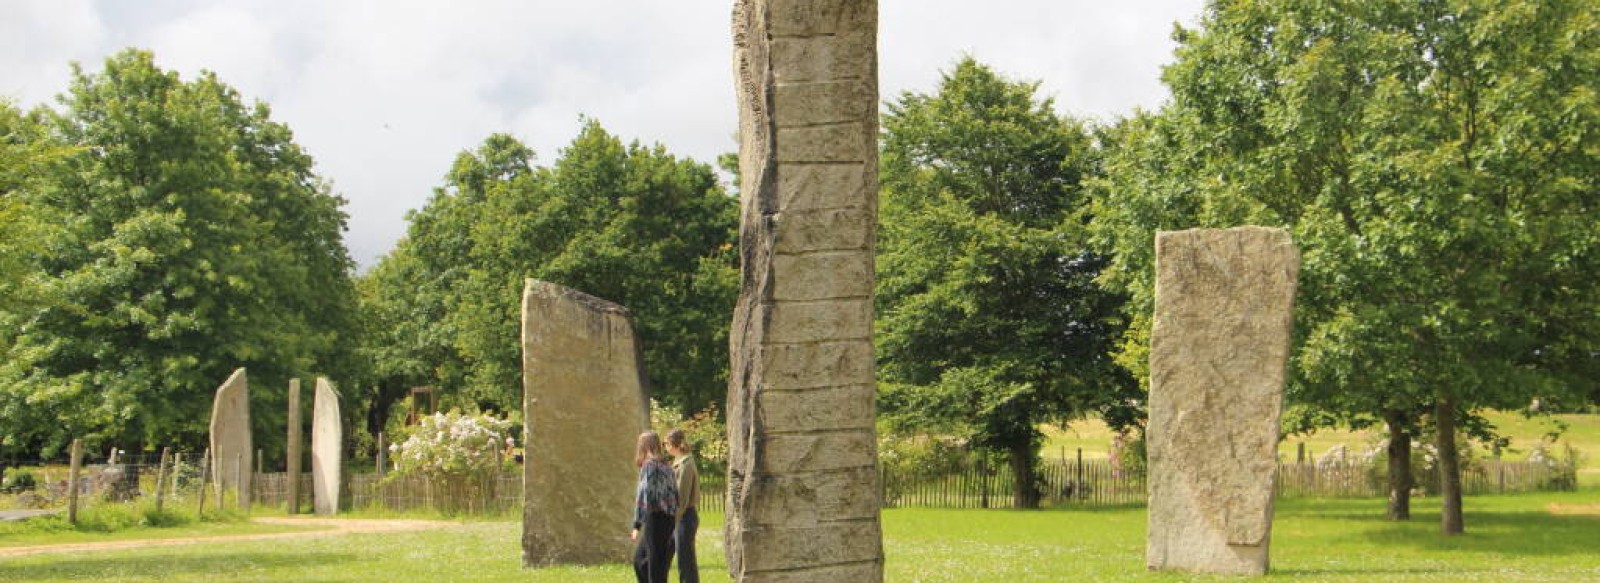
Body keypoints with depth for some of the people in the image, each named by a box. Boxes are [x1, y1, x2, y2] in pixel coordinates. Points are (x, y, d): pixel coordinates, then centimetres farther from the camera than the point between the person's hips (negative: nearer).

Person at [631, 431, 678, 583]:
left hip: (655, 518, -8)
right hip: (669, 518, 8)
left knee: (656, 563, -2)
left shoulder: (649, 465, -9)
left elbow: (644, 494, -14)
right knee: (639, 559, 18)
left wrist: (637, 524, -13)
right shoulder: (667, 466, 14)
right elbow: (675, 494, 14)